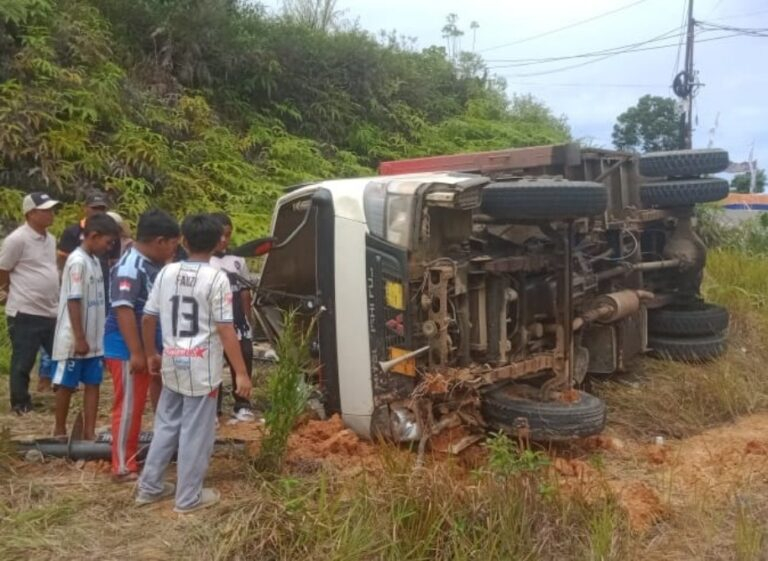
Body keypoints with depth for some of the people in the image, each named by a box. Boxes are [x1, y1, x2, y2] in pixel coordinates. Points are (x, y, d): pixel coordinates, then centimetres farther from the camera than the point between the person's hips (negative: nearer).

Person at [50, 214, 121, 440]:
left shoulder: (94, 260, 9)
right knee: (66, 385, 7)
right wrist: (79, 338, -19)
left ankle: (89, 432, 13)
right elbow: (73, 302, -19)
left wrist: (91, 337, 16)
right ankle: (60, 430, 22)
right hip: (74, 339, -8)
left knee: (93, 384, 8)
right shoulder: (78, 261, -17)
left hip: (94, 338, 8)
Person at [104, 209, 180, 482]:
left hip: (146, 347, 9)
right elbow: (123, 309, -25)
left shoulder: (152, 265, 9)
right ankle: (123, 467, 10)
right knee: (128, 408, -1)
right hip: (126, 350, -9)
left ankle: (131, 458, 29)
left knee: (136, 407, 17)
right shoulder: (130, 267, -20)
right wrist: (136, 352, -25)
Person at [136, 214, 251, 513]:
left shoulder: (166, 273, 3)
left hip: (172, 362, 6)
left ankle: (149, 487, 28)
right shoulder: (216, 278, -13)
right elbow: (225, 330, -16)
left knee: (166, 425, 19)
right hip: (202, 366, -6)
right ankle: (189, 497, 14)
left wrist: (151, 354, 23)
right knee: (196, 432, 5)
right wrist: (241, 372, -12)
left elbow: (148, 318, 8)